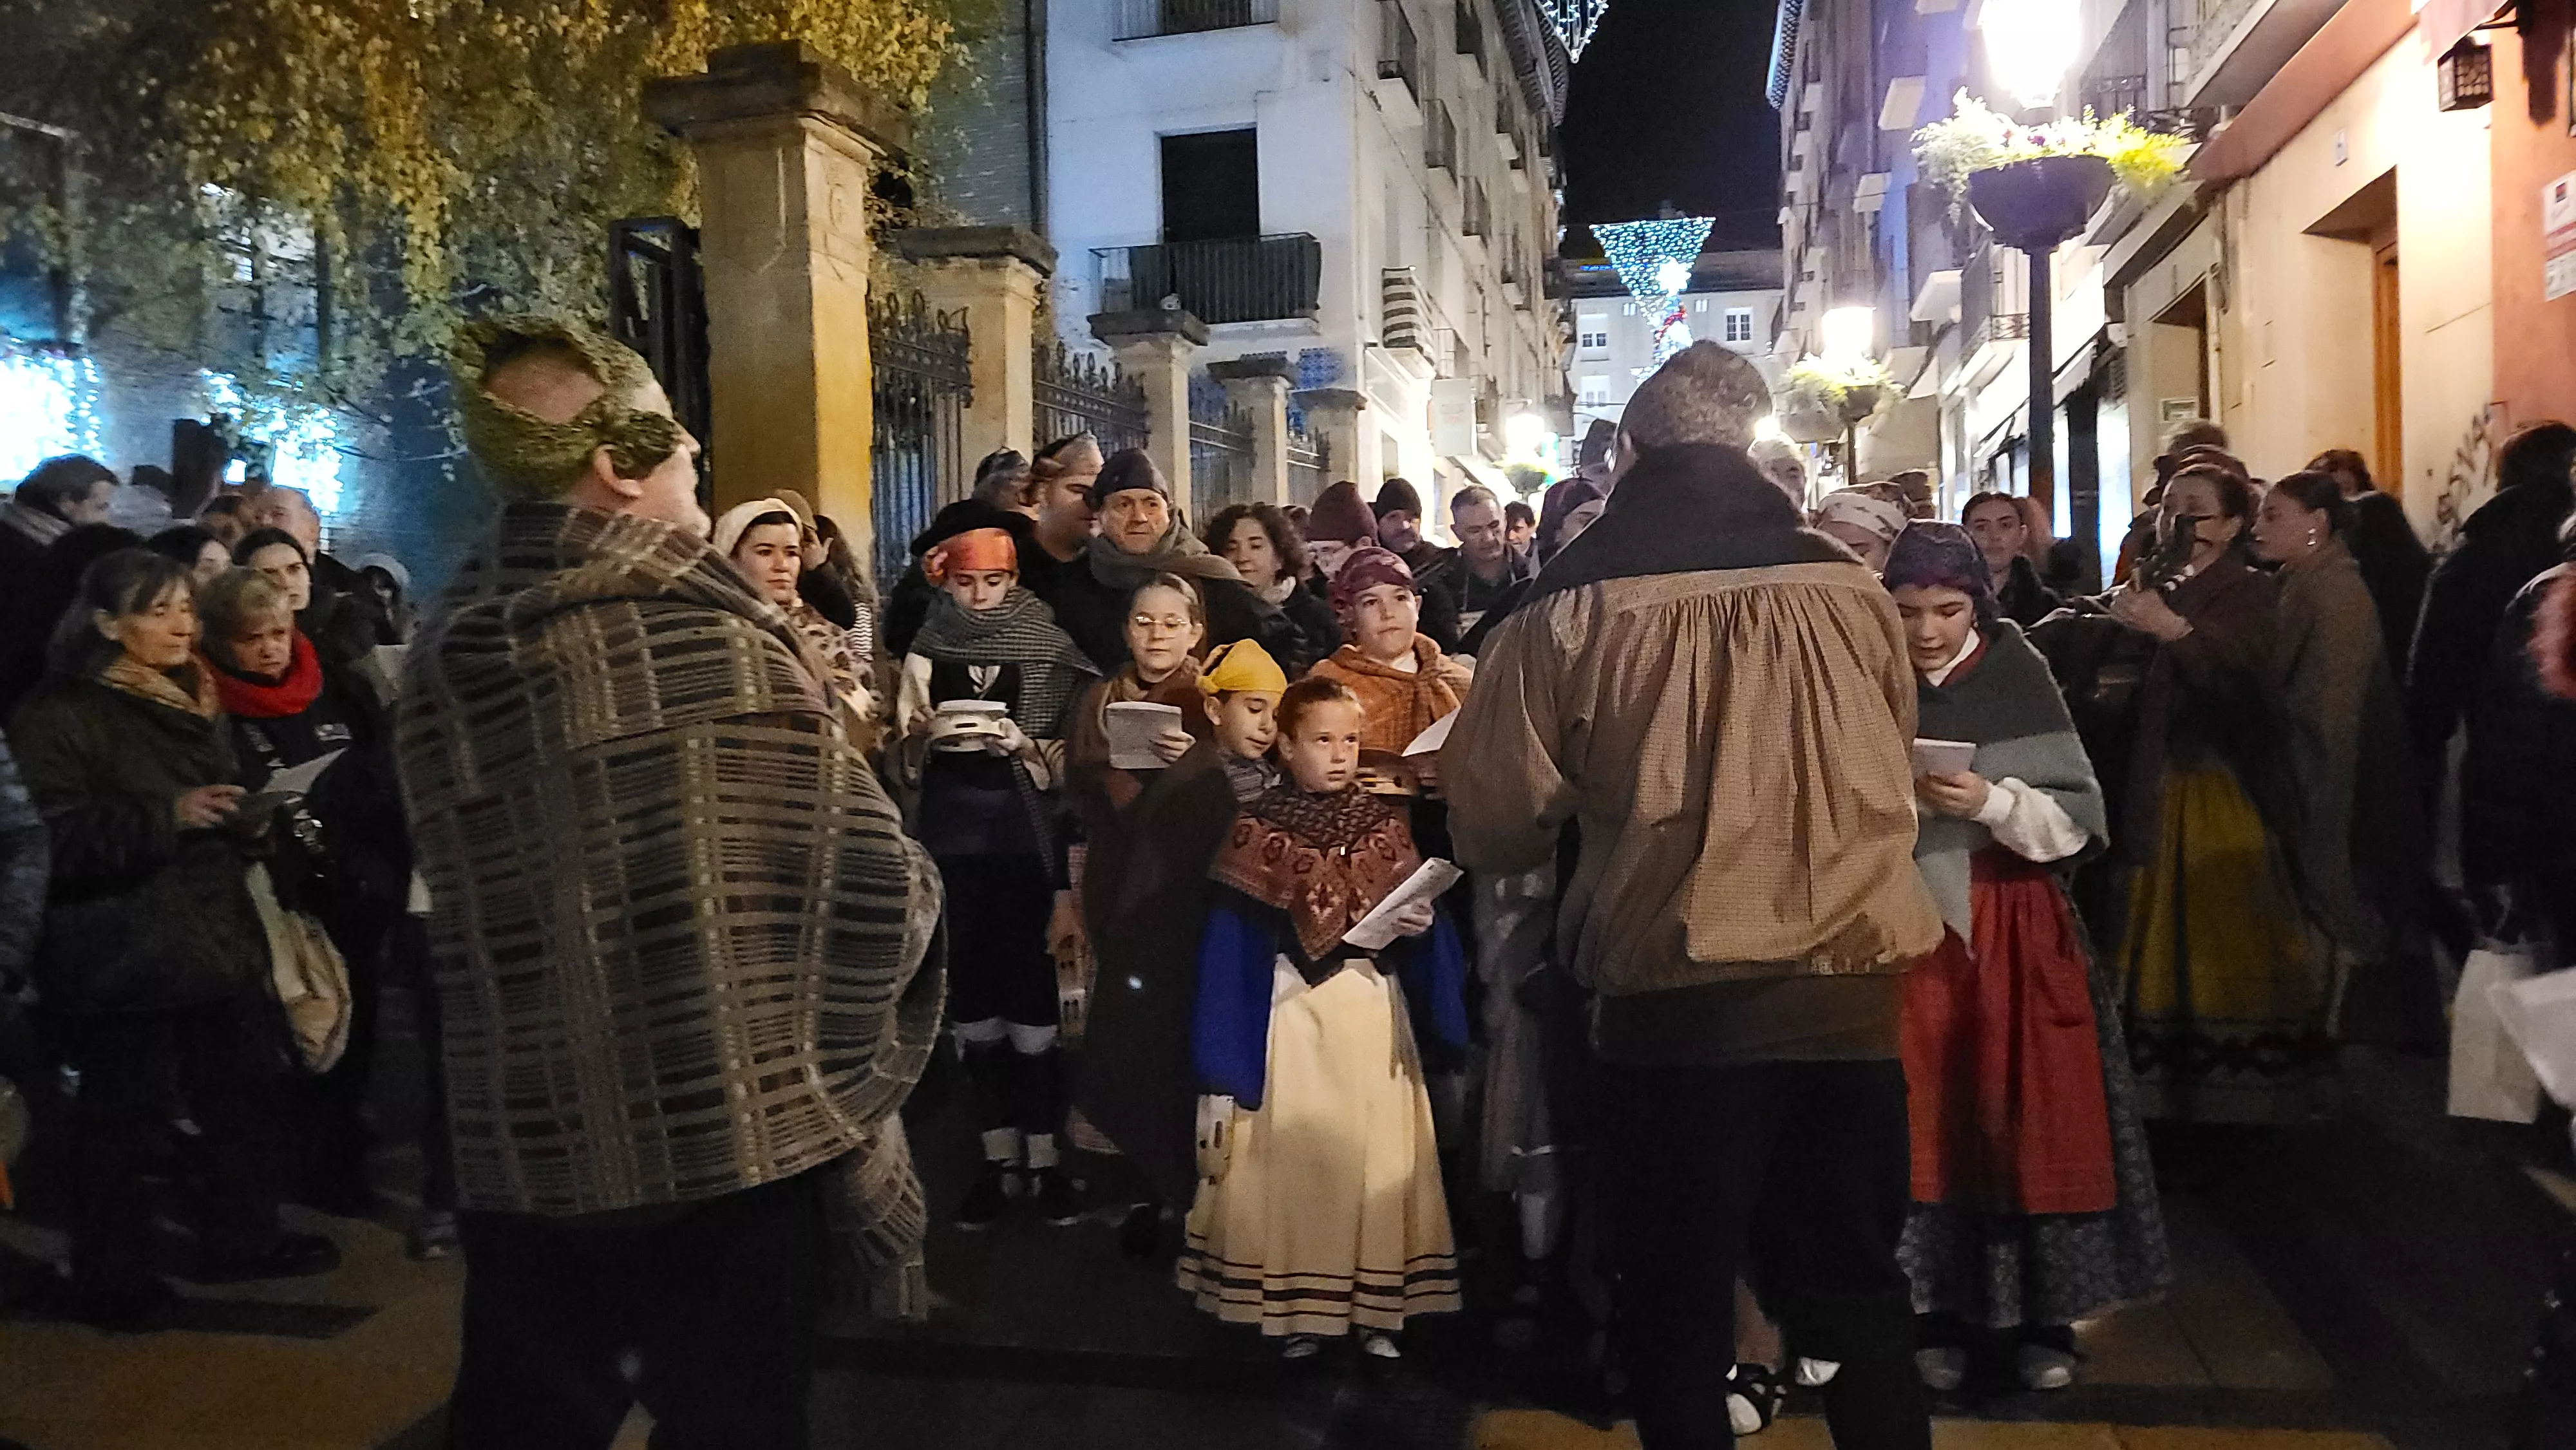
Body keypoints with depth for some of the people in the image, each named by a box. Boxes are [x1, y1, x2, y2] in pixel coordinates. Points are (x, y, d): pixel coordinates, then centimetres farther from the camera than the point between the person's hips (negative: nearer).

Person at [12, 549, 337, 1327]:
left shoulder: (191, 700, 16)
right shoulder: (60, 714, -9)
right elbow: (55, 838, -20)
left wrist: (247, 821, 10)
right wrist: (167, 816, -25)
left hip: (217, 937, 8)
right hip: (124, 956, -8)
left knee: (243, 1093, 13)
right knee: (125, 1118, -1)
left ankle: (242, 1237, 28)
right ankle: (114, 1277, 14)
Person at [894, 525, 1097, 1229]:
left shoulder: (1047, 650, 3)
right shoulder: (926, 654, 10)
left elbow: (1068, 759, 1)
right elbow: (902, 755, 9)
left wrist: (1023, 744, -17)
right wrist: (923, 734, -11)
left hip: (1024, 831, -2)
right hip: (950, 832, 2)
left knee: (1030, 985, -5)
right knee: (970, 988, 4)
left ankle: (1044, 1156, 4)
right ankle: (999, 1156, 13)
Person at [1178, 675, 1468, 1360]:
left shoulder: (1385, 827, 7)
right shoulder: (1259, 831, -2)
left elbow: (1423, 926, 13)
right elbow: (1230, 943, -3)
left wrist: (1420, 927, -11)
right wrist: (1225, 1056, -6)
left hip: (1374, 1011, 3)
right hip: (1291, 1014, -2)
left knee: (1376, 1154, 3)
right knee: (1294, 1155, 1)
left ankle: (1377, 1306, 14)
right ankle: (1296, 1307, 14)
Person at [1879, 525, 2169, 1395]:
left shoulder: (2021, 685, -3)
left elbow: (2074, 820, -6)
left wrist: (1990, 802, -21)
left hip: (2013, 934, -1)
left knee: (2024, 1118, 1)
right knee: (1928, 1122, 3)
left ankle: (2036, 1316, 15)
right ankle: (1941, 1315, 15)